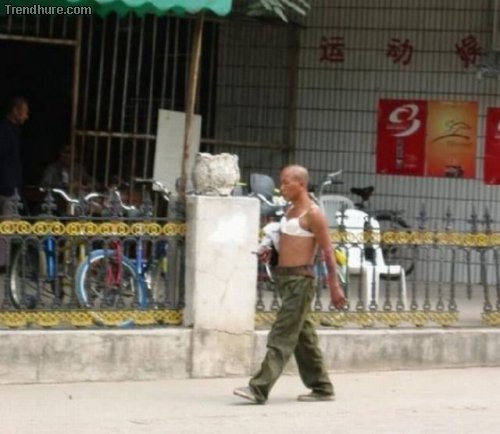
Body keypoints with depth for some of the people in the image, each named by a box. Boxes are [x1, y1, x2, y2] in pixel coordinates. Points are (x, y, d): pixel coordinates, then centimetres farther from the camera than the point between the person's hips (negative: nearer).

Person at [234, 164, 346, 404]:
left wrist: (334, 286, -14)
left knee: (282, 336, -12)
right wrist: (269, 250, 9)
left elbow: (327, 251, -12)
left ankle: (259, 389, -18)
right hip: (285, 277, 9)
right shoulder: (290, 211, 15)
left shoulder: (313, 214, -11)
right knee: (303, 336, 12)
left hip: (300, 279, -9)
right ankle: (322, 388, 19)